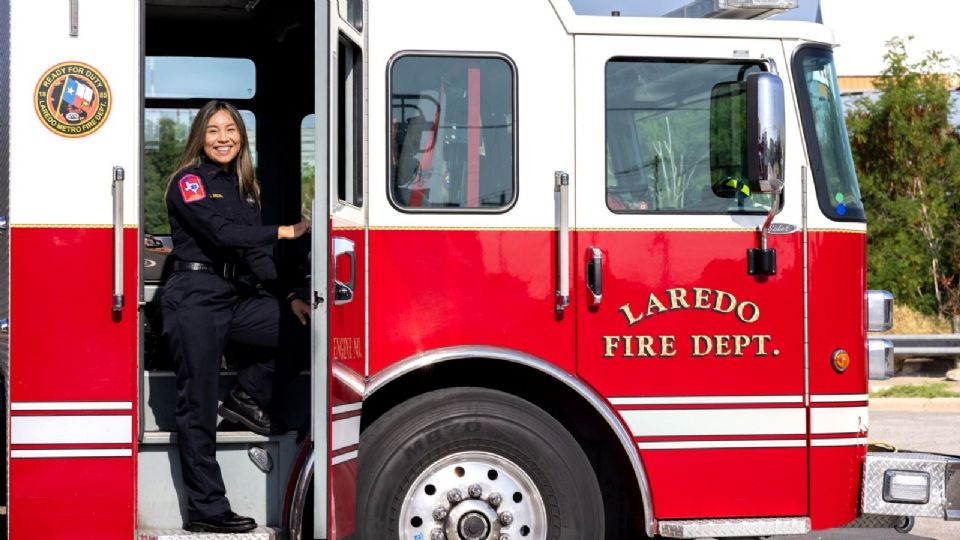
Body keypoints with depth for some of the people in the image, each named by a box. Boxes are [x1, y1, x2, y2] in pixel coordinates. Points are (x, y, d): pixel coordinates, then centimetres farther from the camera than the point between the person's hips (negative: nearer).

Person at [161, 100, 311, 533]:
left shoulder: (244, 188, 17)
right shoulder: (189, 181, -5)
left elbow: (255, 252, 16)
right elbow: (221, 233, -19)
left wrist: (287, 298, 6)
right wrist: (284, 232, -17)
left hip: (236, 298, 7)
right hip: (195, 300, -7)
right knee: (198, 410, -5)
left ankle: (247, 398, 7)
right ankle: (205, 511, 0)